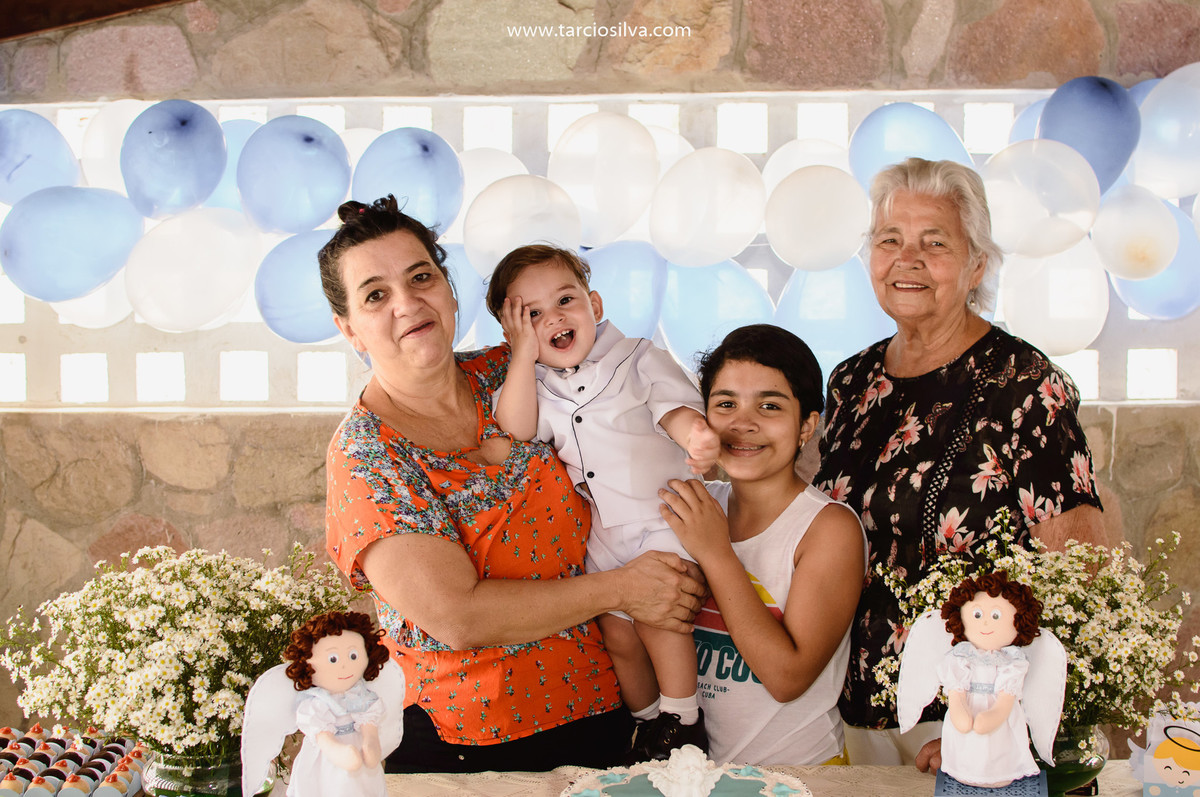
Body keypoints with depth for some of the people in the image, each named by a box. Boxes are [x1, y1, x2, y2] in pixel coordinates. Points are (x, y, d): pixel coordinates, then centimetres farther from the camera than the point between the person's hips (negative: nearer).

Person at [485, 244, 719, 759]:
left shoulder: (639, 359, -6)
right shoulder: (539, 386, 3)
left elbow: (674, 408, -18)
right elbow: (515, 427, -14)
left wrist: (696, 434, -41)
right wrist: (525, 351, -15)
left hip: (664, 515, -4)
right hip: (604, 533, 5)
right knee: (617, 635, 8)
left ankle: (683, 722, -1)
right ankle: (648, 723, 30)